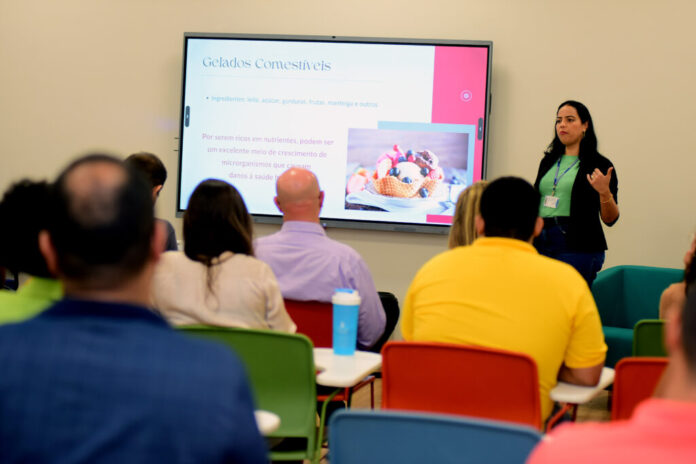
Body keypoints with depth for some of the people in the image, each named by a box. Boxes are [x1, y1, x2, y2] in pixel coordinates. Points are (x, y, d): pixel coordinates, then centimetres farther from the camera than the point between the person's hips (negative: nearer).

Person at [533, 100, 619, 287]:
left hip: (579, 249, -5)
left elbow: (610, 219, -4)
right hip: (542, 244, 5)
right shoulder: (548, 161, 16)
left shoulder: (599, 165, 0)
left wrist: (605, 193, -21)